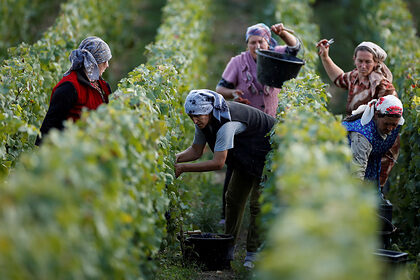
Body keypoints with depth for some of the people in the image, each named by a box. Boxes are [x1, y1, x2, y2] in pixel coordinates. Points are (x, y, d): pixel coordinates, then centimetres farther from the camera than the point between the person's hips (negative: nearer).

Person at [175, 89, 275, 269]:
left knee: (258, 203, -13)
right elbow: (196, 151, -2)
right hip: (245, 156, 9)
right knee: (233, 198, 7)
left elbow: (218, 163, -41)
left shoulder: (226, 123, -39)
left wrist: (183, 168, -38)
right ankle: (228, 250, 15)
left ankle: (253, 254, -7)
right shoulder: (204, 120, -12)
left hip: (267, 153, -9)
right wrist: (175, 158, -21)